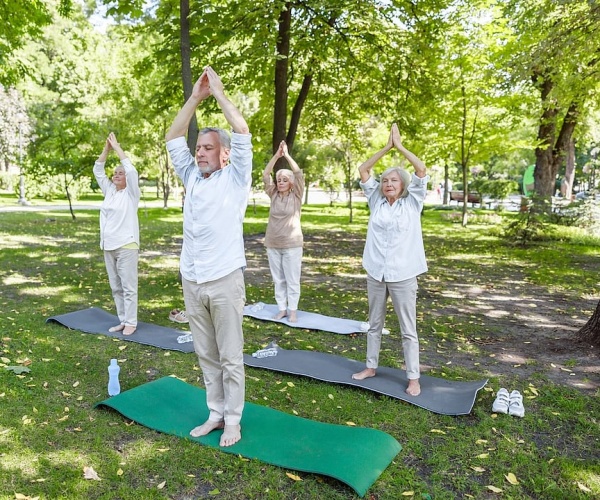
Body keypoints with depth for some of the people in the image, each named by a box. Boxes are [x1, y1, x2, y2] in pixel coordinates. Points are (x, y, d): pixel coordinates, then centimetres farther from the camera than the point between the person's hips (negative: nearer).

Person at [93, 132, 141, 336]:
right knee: (116, 287, 11)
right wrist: (106, 148, 4)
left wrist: (117, 148, -10)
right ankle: (123, 320, 20)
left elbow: (131, 170, -17)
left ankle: (131, 323, 4)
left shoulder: (131, 193, -3)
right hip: (108, 246, 7)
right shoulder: (109, 191, 14)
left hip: (126, 245, -7)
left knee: (128, 287, -3)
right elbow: (98, 170, 14)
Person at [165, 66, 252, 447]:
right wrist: (195, 97, 4)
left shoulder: (235, 178, -1)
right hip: (191, 281, 5)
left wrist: (219, 92, -3)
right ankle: (216, 414, 26)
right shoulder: (192, 177, 12)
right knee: (207, 355, 14)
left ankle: (233, 420, 18)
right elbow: (173, 139, 10)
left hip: (225, 280, -5)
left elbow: (243, 133, -11)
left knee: (230, 357, 5)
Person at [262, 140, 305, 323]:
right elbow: (265, 175, -1)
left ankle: (293, 311, 13)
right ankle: (282, 309, 21)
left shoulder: (296, 196, -1)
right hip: (273, 244, 4)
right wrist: (276, 155, -7)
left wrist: (287, 155, -9)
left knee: (292, 280, 3)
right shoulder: (273, 195, 7)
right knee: (278, 280, 11)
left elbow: (299, 174, -12)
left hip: (292, 245, -4)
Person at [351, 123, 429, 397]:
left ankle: (413, 377, 14)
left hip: (403, 275, -3)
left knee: (408, 329, 4)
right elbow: (363, 170, 3)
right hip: (375, 273, 4)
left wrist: (400, 146, -5)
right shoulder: (376, 202, 6)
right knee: (374, 324, 16)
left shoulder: (412, 203, -1)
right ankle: (371, 366, 31)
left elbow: (422, 171, -10)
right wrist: (386, 147, 0)